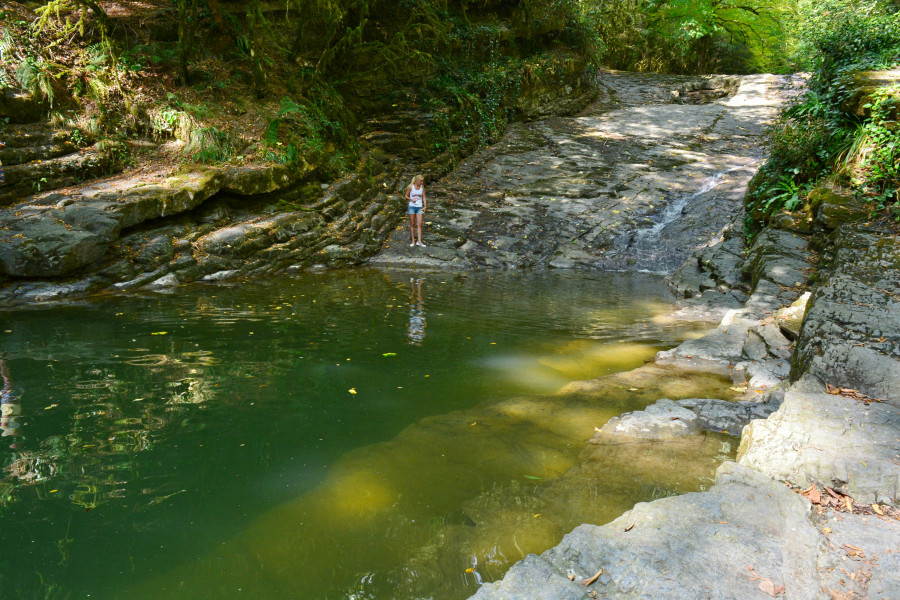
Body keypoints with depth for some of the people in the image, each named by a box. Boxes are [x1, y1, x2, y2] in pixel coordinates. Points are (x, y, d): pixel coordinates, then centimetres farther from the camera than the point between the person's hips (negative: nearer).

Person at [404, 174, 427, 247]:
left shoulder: (422, 187, 4)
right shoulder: (410, 187, -5)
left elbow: (424, 197, 8)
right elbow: (406, 196, 3)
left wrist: (425, 206, -1)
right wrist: (411, 199, -16)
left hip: (419, 207, 2)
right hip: (412, 206, -2)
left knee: (419, 224, -6)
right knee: (412, 224, 3)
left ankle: (419, 241, -7)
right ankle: (412, 241, 9)